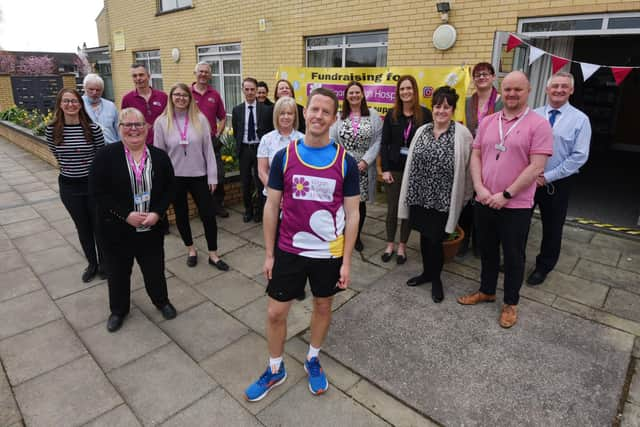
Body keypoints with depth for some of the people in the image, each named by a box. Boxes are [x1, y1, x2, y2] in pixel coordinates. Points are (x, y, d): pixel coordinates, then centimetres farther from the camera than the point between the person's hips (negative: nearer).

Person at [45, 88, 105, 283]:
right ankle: (92, 264, 32)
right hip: (69, 186, 2)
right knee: (83, 228, 14)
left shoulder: (93, 128, -11)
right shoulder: (52, 130, -5)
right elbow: (57, 156, 10)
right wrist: (70, 169, 9)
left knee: (99, 225, 10)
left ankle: (104, 264, 28)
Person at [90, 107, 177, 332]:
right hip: (117, 229, -1)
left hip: (151, 227, 1)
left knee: (155, 268, 13)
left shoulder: (159, 156, -2)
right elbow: (97, 191, -11)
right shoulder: (107, 155, -9)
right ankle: (118, 310, 39)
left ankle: (162, 301, 40)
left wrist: (157, 213, -12)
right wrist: (126, 215, -18)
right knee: (118, 271, 16)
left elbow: (169, 188, 3)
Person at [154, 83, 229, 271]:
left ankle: (213, 255, 16)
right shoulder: (162, 122, -4)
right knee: (181, 215, 14)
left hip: (199, 176, 0)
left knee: (208, 214, 1)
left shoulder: (200, 119, -4)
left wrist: (212, 176, -3)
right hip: (174, 178, 1)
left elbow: (208, 149, -2)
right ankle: (191, 250, 35)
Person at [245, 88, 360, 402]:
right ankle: (275, 369, 35)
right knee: (275, 313, 8)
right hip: (289, 250, 1)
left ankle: (313, 360, 44)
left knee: (323, 306, 18)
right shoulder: (284, 156, -6)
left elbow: (352, 214, -4)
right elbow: (272, 206, 0)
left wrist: (346, 261, -5)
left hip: (329, 253, 0)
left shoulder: (345, 162, -7)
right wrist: (269, 253, 0)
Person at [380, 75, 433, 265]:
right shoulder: (391, 114, 2)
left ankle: (402, 247, 24)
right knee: (392, 208, 7)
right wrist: (384, 169, -7)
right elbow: (384, 143, 1)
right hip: (393, 168, 1)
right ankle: (389, 245, 24)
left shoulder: (425, 114, -2)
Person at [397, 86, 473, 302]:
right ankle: (427, 272, 37)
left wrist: (464, 197, -2)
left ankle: (436, 278, 28)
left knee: (435, 239, 4)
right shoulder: (422, 131, 7)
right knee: (424, 236, 16)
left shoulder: (462, 134, -8)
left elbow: (466, 168, -5)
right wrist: (410, 192, 12)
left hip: (443, 199, -4)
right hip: (419, 195, 5)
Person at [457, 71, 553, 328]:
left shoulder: (538, 124, -8)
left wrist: (506, 195, -17)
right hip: (484, 201, 4)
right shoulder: (487, 122, 7)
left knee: (513, 255, 10)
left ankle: (510, 303, 29)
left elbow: (536, 167, -14)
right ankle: (486, 291, 38)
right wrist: (479, 188, -7)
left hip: (516, 206, -4)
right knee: (487, 250, 18)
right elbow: (476, 156, 7)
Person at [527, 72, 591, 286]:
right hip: (527, 178, 2)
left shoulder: (580, 120, -5)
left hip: (557, 183, -1)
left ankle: (543, 267, 31)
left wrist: (547, 177, -15)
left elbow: (579, 156, -10)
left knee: (552, 227, 12)